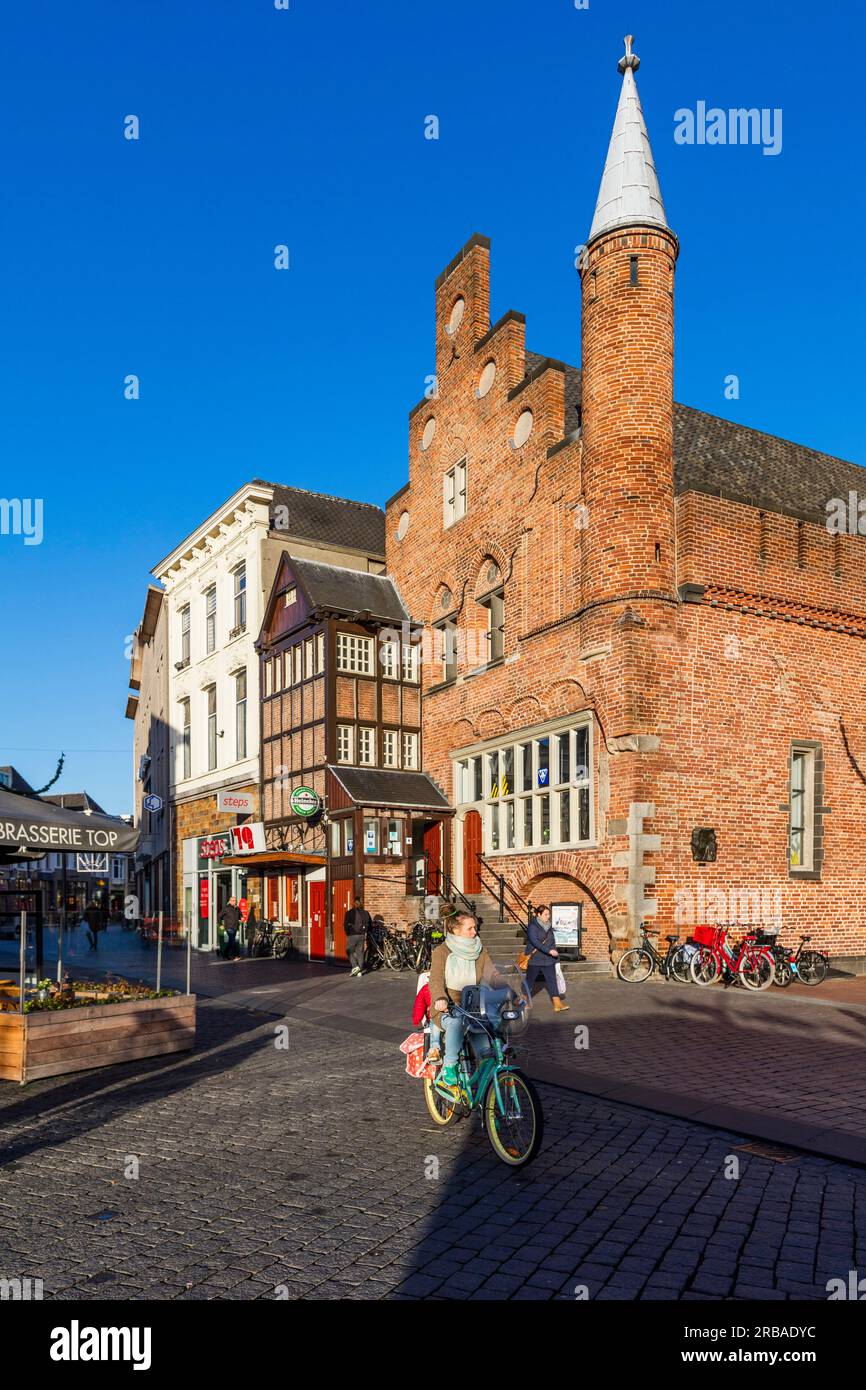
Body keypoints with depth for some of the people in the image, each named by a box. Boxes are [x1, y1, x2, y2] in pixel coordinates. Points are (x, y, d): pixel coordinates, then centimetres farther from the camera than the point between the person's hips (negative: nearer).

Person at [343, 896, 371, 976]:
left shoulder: (349, 913, -6)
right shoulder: (365, 913, 6)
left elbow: (345, 925, -8)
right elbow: (370, 924, 10)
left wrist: (347, 934, 5)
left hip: (352, 935, -4)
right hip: (362, 935, 4)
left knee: (350, 951, 10)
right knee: (360, 952, 9)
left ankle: (355, 966, -8)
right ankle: (360, 971, 8)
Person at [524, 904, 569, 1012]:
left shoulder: (548, 927, 9)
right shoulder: (533, 927, -13)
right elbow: (535, 942, -24)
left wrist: (555, 953, 11)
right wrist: (549, 951, -30)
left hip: (548, 960, 5)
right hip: (534, 960, -5)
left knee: (552, 981, -2)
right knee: (530, 981, 7)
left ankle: (557, 1004, -4)